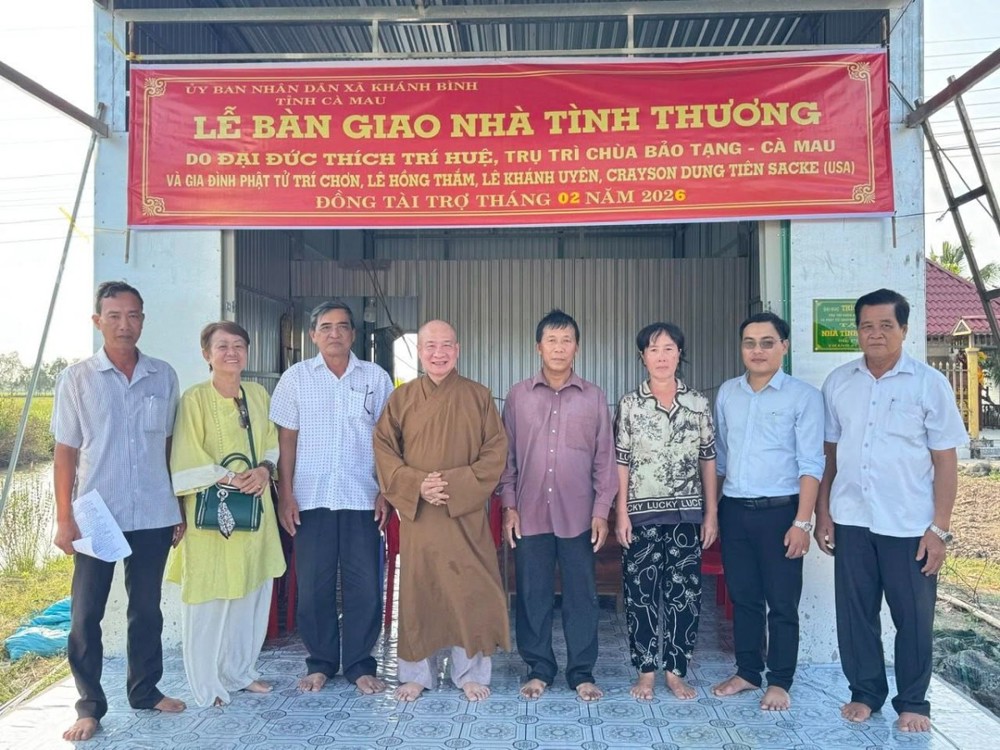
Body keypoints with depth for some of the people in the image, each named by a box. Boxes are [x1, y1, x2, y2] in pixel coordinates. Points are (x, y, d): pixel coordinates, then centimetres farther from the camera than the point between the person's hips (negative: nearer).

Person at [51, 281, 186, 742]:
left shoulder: (164, 377, 4)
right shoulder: (77, 379, -1)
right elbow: (65, 451, 0)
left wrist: (180, 507, 7)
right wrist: (64, 518, -5)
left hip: (153, 515, 2)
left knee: (146, 608, 13)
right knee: (86, 614, 4)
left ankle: (145, 690, 28)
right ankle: (89, 705, 18)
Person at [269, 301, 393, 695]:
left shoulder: (376, 377, 6)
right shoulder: (296, 377, 6)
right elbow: (286, 438, 4)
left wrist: (386, 492, 0)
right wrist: (285, 493, -2)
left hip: (362, 499, 0)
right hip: (310, 499, 0)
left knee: (365, 585, 2)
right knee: (313, 585, 6)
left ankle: (360, 664, 17)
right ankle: (320, 663, 22)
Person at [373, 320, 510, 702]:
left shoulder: (478, 397, 2)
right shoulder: (402, 397, 4)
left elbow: (495, 452, -2)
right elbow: (383, 450, 2)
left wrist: (455, 484, -14)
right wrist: (416, 485, -13)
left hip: (466, 515, -1)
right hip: (416, 512, 1)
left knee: (470, 592, 3)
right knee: (417, 592, 7)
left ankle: (471, 673, 20)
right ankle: (415, 674, 22)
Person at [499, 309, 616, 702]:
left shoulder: (594, 398, 4)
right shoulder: (518, 396, 4)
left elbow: (605, 459, 5)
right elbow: (506, 456, 6)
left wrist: (601, 511, -1)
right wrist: (508, 506, 1)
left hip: (578, 517, 0)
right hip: (530, 515, 1)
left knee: (581, 595, 6)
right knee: (532, 595, 8)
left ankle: (581, 672, 21)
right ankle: (538, 668, 23)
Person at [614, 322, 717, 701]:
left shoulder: (698, 403, 3)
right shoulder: (630, 404, -1)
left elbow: (708, 460, 5)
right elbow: (621, 461, -2)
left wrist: (711, 512, 3)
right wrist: (621, 512, -6)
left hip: (686, 513, 2)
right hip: (642, 512, -1)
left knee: (685, 592, 6)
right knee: (641, 592, 5)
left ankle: (676, 670, 21)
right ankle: (646, 671, 19)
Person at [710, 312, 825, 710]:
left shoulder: (803, 396, -5)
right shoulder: (727, 393, 8)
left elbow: (810, 464, -8)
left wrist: (802, 522, -14)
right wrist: (712, 511, 13)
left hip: (778, 511, -4)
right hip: (734, 510, 4)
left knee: (781, 603, 6)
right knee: (743, 597, 14)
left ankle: (779, 682, 20)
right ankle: (747, 672, 29)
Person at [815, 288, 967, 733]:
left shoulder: (929, 383, -5)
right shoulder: (838, 382, 4)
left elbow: (945, 460, -4)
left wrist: (939, 528, -8)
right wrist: (823, 513, 6)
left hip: (909, 525, -2)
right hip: (851, 521, 3)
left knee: (913, 618, 9)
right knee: (854, 613, 11)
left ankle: (912, 702, 27)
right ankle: (865, 693, 29)